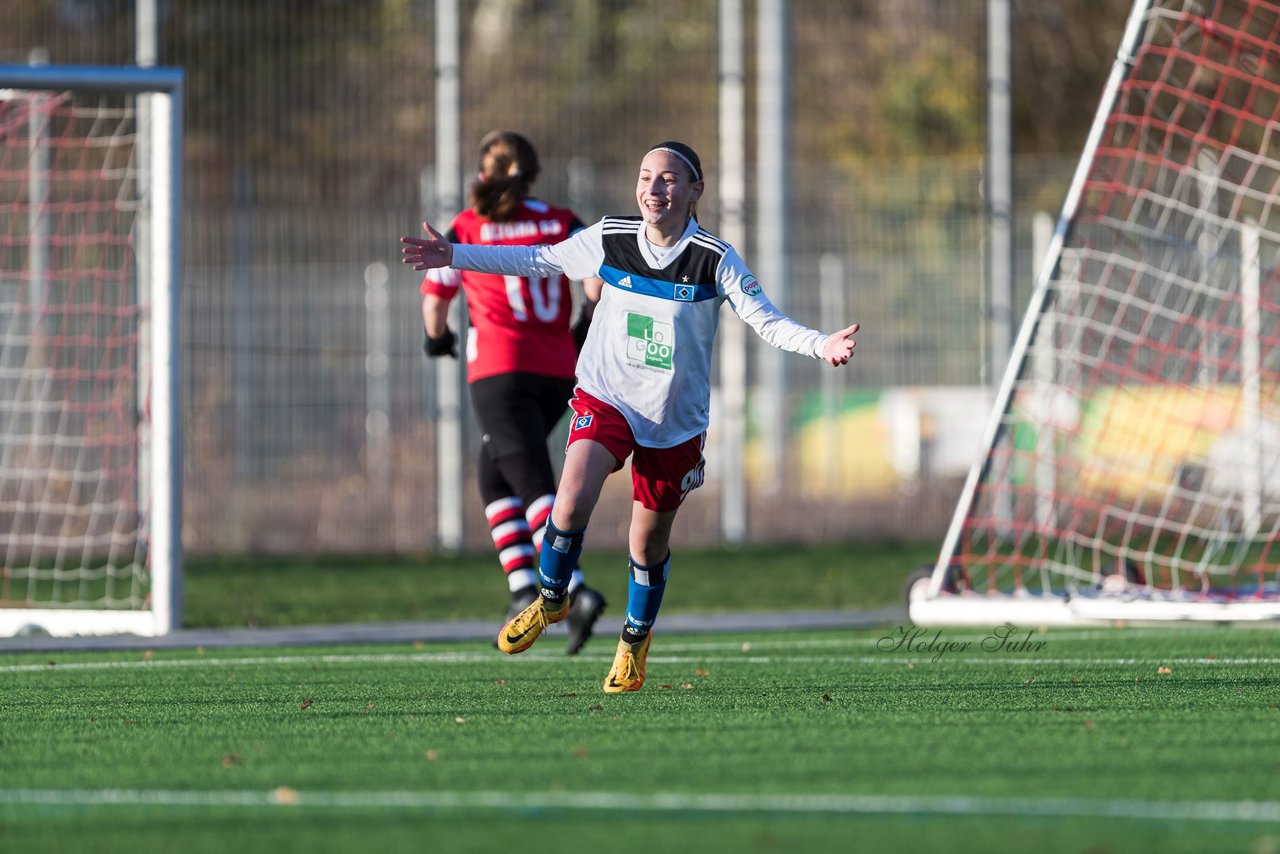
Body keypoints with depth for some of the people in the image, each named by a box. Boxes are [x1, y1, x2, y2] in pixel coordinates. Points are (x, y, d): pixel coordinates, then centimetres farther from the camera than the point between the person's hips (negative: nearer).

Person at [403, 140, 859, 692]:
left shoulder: (715, 260, -12)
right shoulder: (609, 239, -5)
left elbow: (766, 320, -11)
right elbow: (539, 260, 8)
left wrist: (821, 345, -29)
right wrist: (456, 256, 8)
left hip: (674, 420, -1)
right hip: (605, 398, 1)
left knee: (648, 544, 9)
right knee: (571, 504, -23)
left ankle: (635, 640, 37)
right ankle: (550, 600, 6)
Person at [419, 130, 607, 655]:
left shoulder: (465, 230, 3)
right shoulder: (562, 224, 9)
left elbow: (434, 301, 9)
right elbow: (597, 280, -4)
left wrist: (438, 338, 30)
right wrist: (586, 330, 14)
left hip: (500, 371, -4)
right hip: (558, 372, 4)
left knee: (535, 488, -11)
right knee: (494, 475, 20)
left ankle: (576, 592, -29)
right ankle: (523, 590, 8)